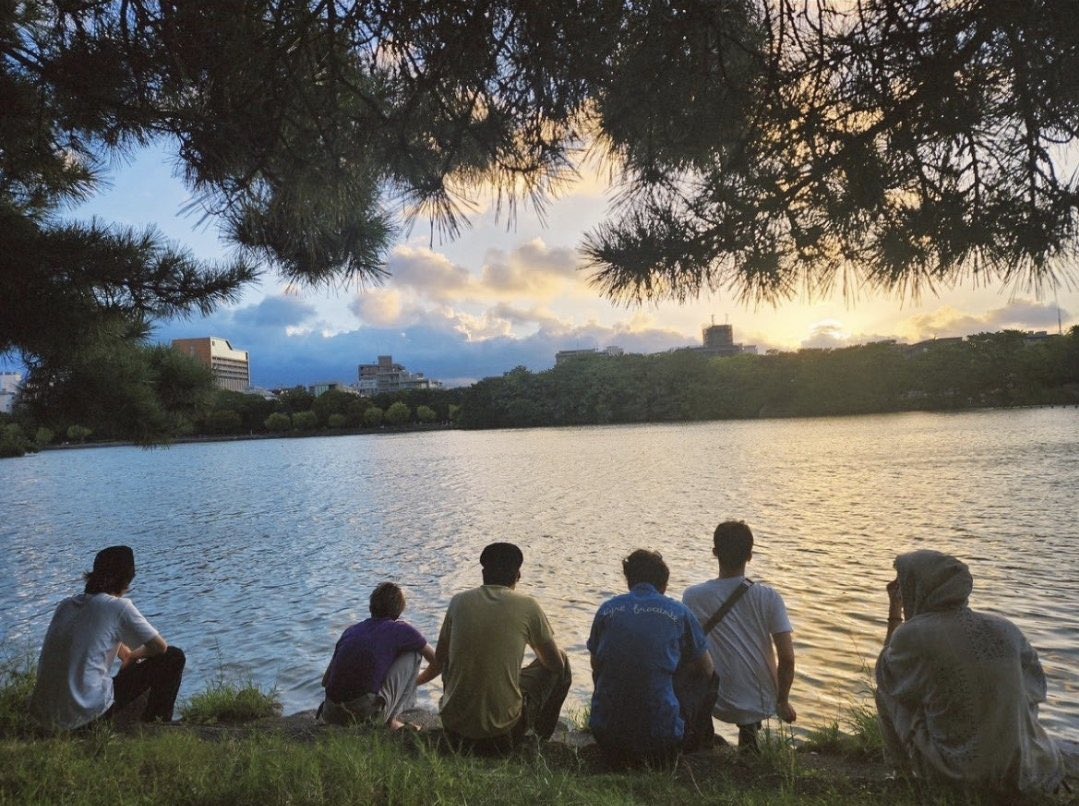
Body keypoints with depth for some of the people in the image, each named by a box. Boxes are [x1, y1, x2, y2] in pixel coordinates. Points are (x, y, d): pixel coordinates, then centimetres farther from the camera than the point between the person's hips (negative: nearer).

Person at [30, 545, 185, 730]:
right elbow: (160, 647, -3)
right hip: (86, 713, -7)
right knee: (174, 657, 2)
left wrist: (127, 655, 29)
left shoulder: (66, 604, 8)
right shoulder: (119, 606, -10)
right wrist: (132, 657, 16)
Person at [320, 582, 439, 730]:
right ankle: (391, 720, 11)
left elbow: (326, 681, 23)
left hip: (333, 716, 6)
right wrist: (415, 681, 33)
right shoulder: (401, 630, 5)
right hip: (369, 711, -6)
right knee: (412, 653, 13)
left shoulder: (351, 630, 18)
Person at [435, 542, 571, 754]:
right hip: (503, 726, -3)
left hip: (454, 723, 4)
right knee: (562, 660, 18)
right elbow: (555, 663, 3)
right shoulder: (527, 606, -9)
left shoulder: (459, 602, -1)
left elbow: (440, 659, 13)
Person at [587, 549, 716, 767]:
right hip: (661, 739, -3)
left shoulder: (607, 609, 1)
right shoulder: (678, 613, -3)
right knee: (706, 678, 20)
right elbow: (707, 668, 11)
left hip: (607, 735, 3)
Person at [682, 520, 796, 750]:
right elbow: (787, 658, -9)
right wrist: (783, 701, 6)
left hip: (718, 704, -2)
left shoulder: (693, 597, -11)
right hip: (762, 704, 2)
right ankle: (749, 731, 18)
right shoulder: (769, 598, -10)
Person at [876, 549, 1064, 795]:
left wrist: (894, 610, 9)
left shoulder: (912, 634, -16)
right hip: (1019, 769, 5)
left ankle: (903, 768, 24)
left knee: (889, 687, 13)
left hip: (949, 770, -4)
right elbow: (1036, 685, 15)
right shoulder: (1006, 630, -4)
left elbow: (886, 674, 7)